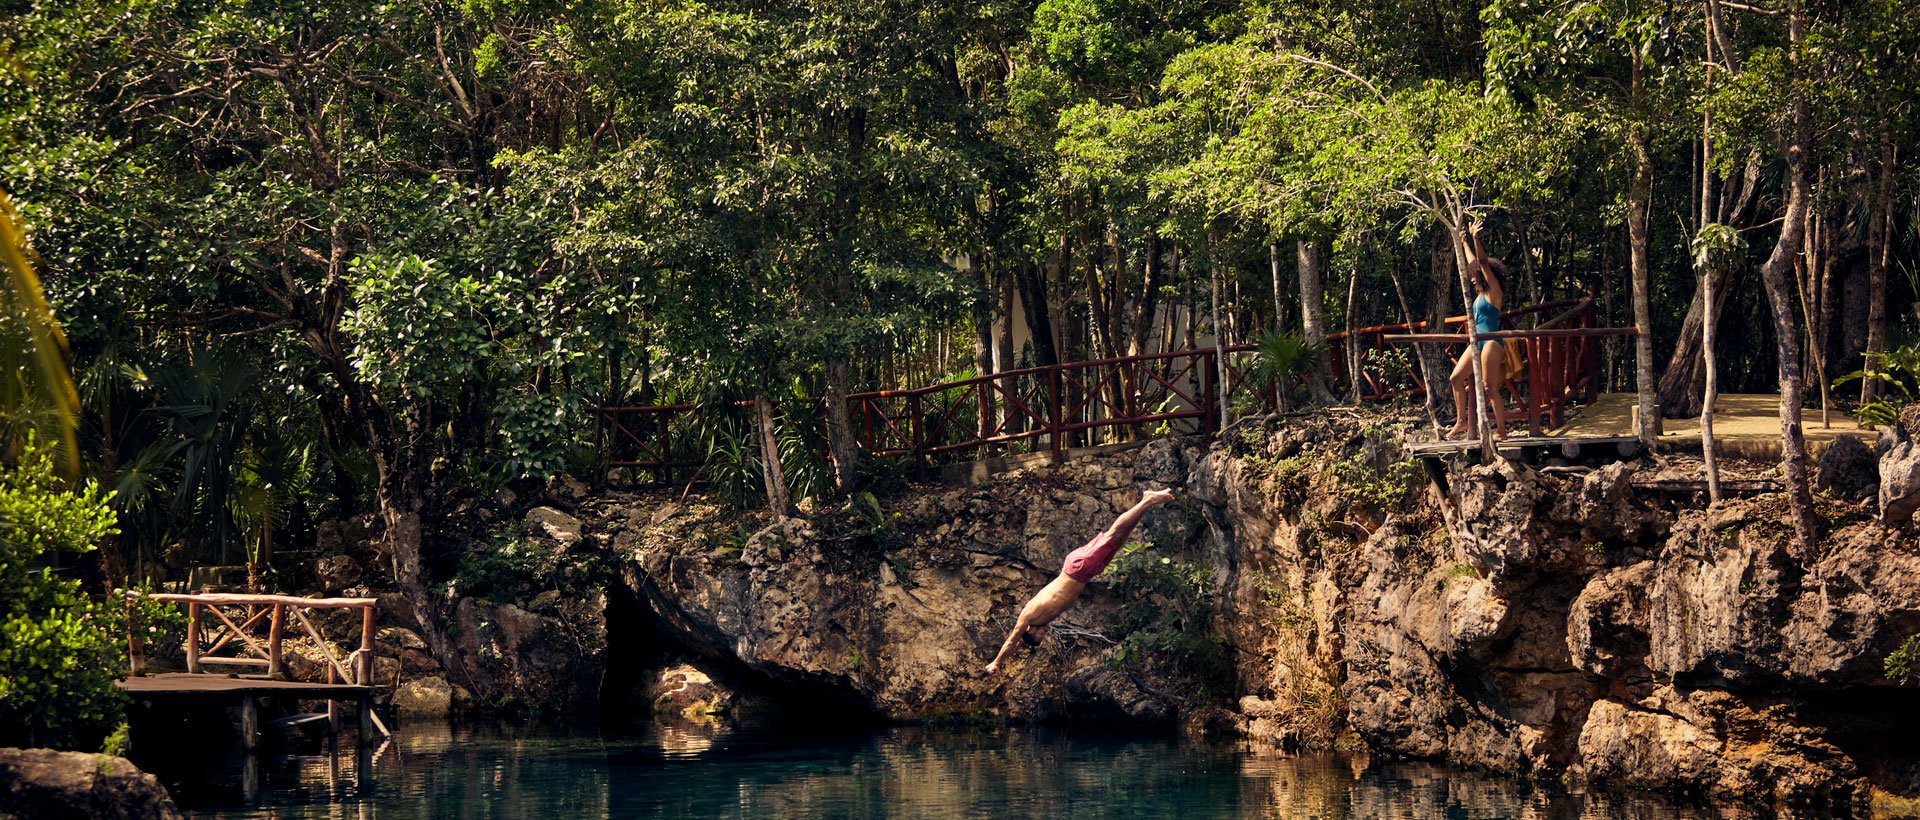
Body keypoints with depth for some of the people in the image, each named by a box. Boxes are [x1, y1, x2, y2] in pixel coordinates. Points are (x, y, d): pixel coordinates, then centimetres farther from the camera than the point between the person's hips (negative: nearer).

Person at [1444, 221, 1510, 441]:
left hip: (1491, 342, -9)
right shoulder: (1480, 294, 16)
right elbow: (1473, 263, 28)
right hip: (1477, 343, 9)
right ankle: (1462, 422, 6)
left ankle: (1501, 430, -10)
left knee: (1490, 388, -12)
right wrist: (1464, 242, 38)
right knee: (1457, 377, 1)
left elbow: (1483, 264, -17)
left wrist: (1476, 239, -24)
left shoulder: (1493, 293, -7)